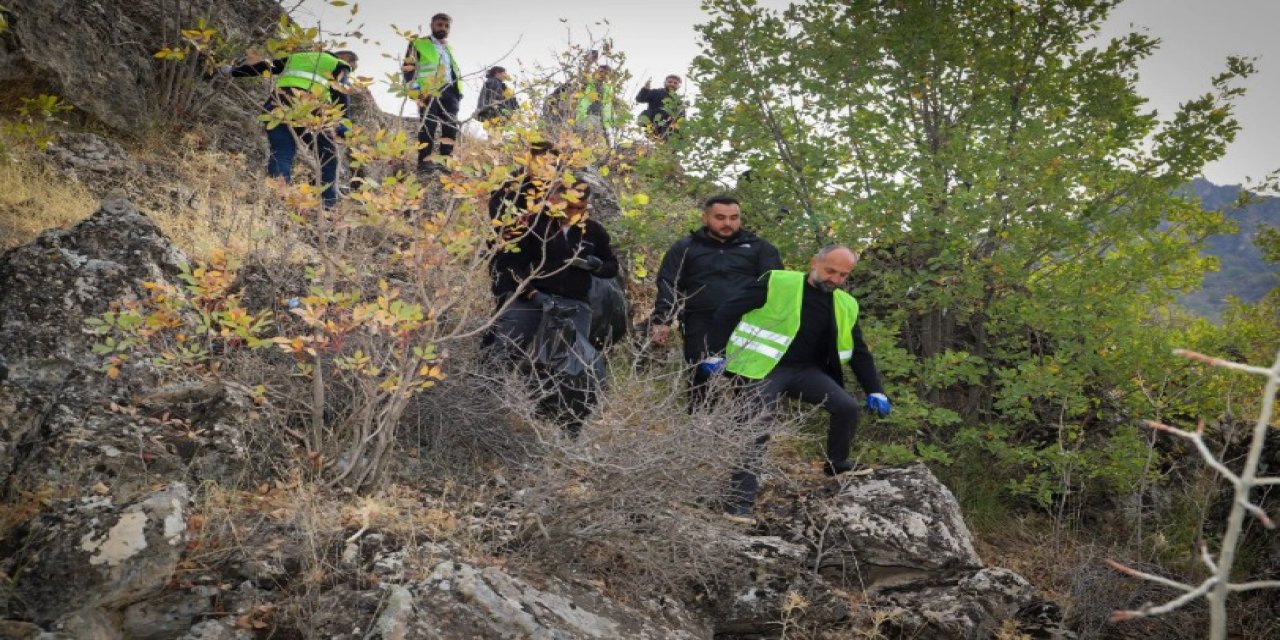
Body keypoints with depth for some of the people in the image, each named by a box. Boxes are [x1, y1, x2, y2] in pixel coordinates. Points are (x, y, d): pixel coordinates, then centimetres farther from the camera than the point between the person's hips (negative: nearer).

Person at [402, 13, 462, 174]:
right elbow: (408, 67, -1)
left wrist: (459, 91, 19)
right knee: (429, 126, -11)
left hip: (449, 92, 6)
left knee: (451, 127, 0)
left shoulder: (450, 49, 27)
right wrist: (414, 88, -12)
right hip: (429, 92, -6)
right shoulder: (419, 44, 7)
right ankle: (425, 160, -12)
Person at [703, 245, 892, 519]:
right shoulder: (778, 283, -9)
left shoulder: (846, 306, 7)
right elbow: (727, 312, -9)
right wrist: (715, 353, -12)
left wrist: (875, 391, 5)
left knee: (848, 407, -12)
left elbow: (859, 352, 15)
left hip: (807, 371, 5)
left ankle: (836, 464, 13)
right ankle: (740, 501, -3)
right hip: (767, 369, -5)